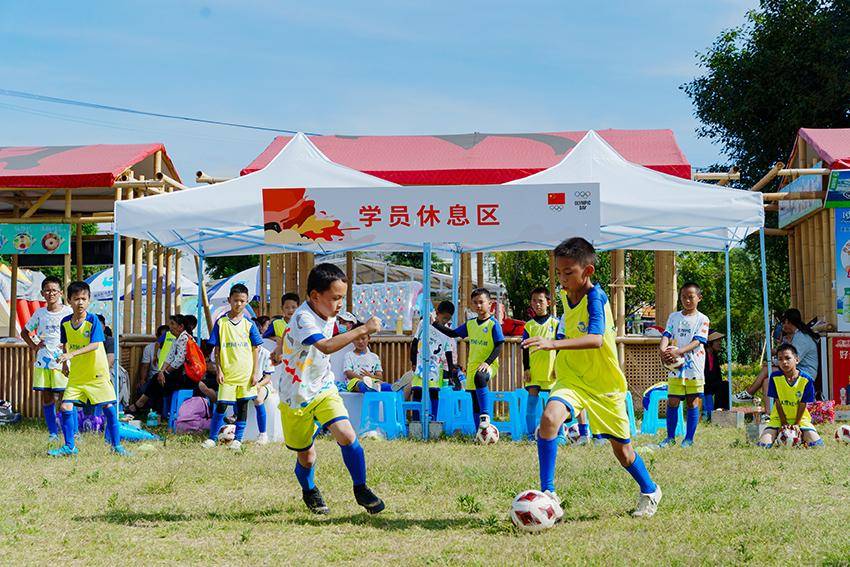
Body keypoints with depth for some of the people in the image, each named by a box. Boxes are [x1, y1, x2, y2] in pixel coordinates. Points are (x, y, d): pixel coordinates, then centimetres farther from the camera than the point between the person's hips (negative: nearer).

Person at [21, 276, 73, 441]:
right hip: (42, 361, 3)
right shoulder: (40, 313, 8)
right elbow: (25, 332, 21)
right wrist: (34, 346, 8)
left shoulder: (68, 312, -1)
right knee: (46, 398, 4)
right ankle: (52, 432, 13)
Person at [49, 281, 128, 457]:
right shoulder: (65, 322, 0)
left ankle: (116, 445, 11)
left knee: (109, 407, -2)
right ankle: (69, 447, 8)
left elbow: (95, 345, -26)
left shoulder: (93, 321, -14)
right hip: (76, 375, 4)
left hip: (98, 373, -4)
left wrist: (72, 354, -34)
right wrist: (65, 362, 14)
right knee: (66, 407, -4)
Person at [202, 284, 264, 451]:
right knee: (221, 405, -3)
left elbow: (255, 350, 5)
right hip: (227, 374, -1)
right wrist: (219, 370, -4)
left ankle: (238, 438, 19)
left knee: (242, 405, 7)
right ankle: (212, 438, 9)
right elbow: (217, 350, 3)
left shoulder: (249, 324, 2)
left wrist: (254, 373, 0)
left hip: (245, 374, 1)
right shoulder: (221, 322, 0)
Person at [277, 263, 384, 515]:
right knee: (306, 456, 9)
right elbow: (326, 346, -44)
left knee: (346, 435, -18)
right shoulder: (303, 318, -27)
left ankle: (360, 488, -1)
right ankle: (309, 490, 40)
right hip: (296, 397, -5)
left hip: (324, 390, 5)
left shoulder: (329, 315, -1)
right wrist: (363, 329, -44)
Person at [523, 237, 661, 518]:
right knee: (549, 417, -27)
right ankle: (547, 493, -24)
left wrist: (554, 344, -49)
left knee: (622, 448, 11)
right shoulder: (566, 296, 1)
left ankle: (650, 490, 40)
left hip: (604, 385, -4)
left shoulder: (595, 296, -21)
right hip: (571, 380, 4)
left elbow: (596, 339, -38)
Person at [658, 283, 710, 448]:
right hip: (675, 366, 2)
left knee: (692, 403, 2)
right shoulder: (674, 317, 11)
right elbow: (666, 335, 0)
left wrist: (679, 352, -26)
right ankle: (670, 437, 10)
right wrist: (662, 349, -23)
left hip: (694, 367, -2)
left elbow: (697, 341, -11)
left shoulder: (702, 320, 0)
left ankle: (689, 438, 10)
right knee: (672, 402, 1)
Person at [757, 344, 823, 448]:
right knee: (763, 445, -24)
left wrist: (797, 424, -12)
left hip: (800, 418, 0)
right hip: (779, 418, 0)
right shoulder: (775, 377, -9)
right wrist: (783, 423, -11)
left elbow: (803, 404, -7)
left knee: (816, 444, -22)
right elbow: (778, 402, -7)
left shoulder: (806, 380, -11)